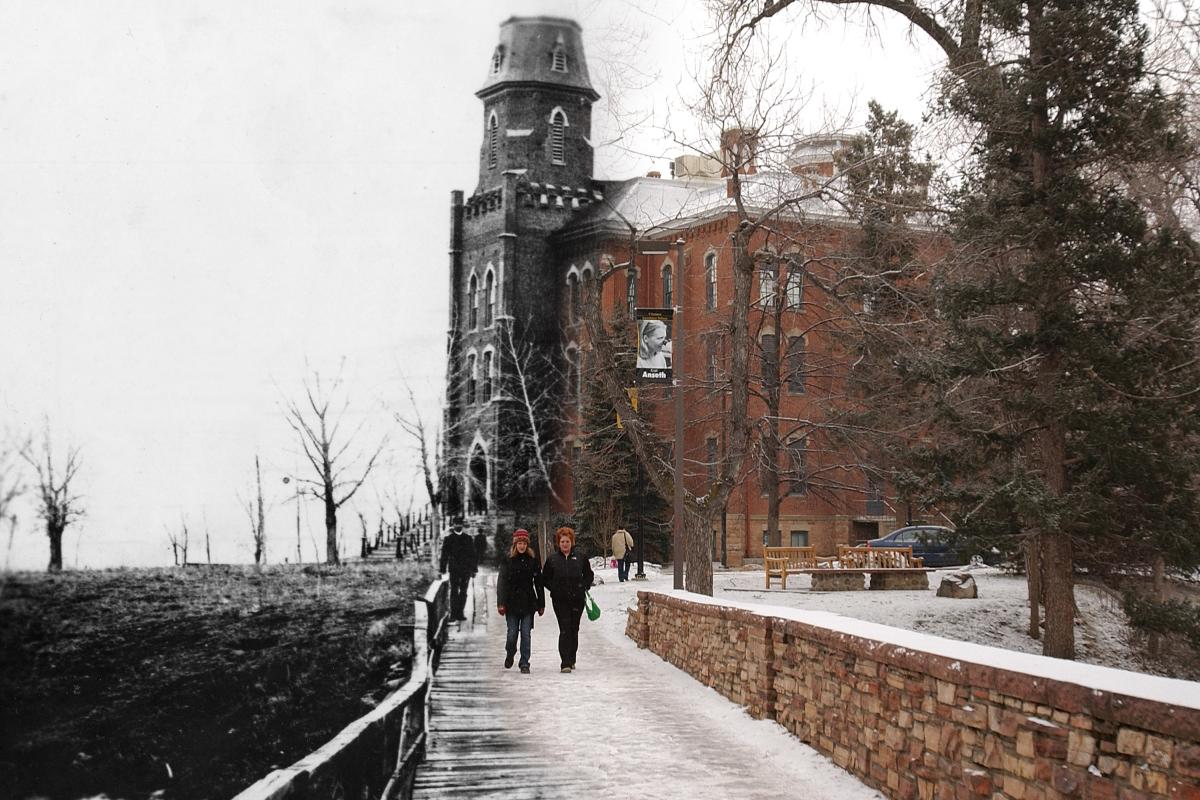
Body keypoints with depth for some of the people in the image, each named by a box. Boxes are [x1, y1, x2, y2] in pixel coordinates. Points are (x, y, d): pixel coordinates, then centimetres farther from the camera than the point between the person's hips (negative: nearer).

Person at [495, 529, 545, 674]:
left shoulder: (533, 560, 4)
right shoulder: (507, 560, 1)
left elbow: (538, 583, 7)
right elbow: (501, 582, -1)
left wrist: (541, 604, 6)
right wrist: (501, 603, -9)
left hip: (528, 602, 1)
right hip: (512, 603, 0)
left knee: (526, 634, -1)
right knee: (512, 633, 1)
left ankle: (524, 664, 6)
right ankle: (510, 654, 30)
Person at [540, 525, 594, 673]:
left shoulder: (580, 558, 4)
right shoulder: (552, 559, 3)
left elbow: (589, 575, 15)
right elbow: (545, 578, 10)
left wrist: (584, 587, 1)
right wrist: (555, 588, -3)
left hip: (577, 599, 2)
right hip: (560, 600, -2)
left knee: (574, 630, 11)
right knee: (564, 630, -10)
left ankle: (571, 659, 27)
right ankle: (565, 662, -13)